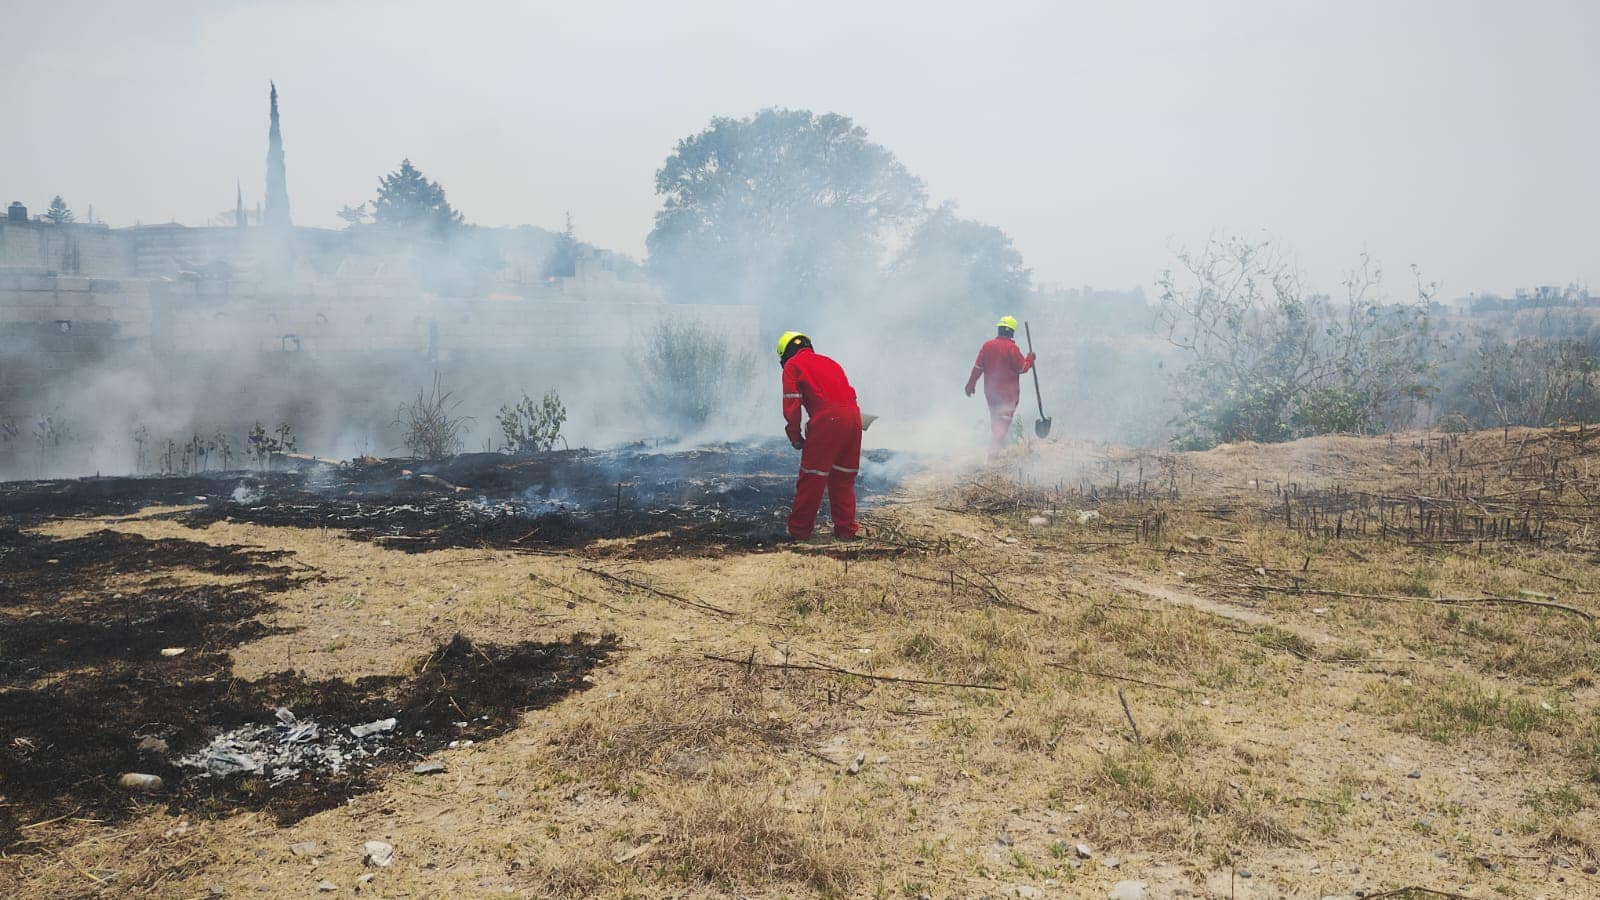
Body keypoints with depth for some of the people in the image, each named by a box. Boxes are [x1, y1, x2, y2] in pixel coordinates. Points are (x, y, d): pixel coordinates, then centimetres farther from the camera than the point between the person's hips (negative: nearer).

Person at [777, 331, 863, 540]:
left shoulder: (792, 366, 9)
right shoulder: (828, 362, 29)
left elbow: (791, 404, -1)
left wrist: (795, 436, 8)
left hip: (827, 418, -6)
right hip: (854, 415, 6)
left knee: (811, 477, 4)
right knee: (843, 477, 17)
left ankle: (800, 529, 10)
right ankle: (846, 528, 19)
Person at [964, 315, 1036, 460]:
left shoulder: (987, 345, 0)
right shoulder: (1011, 347, -15)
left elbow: (978, 367, 3)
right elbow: (1021, 368, -11)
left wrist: (971, 384, 11)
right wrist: (1030, 359, 7)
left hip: (990, 390, 6)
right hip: (1008, 391, -6)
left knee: (995, 419, 20)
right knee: (1003, 421, -3)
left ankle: (999, 446, 30)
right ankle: (993, 453, -10)